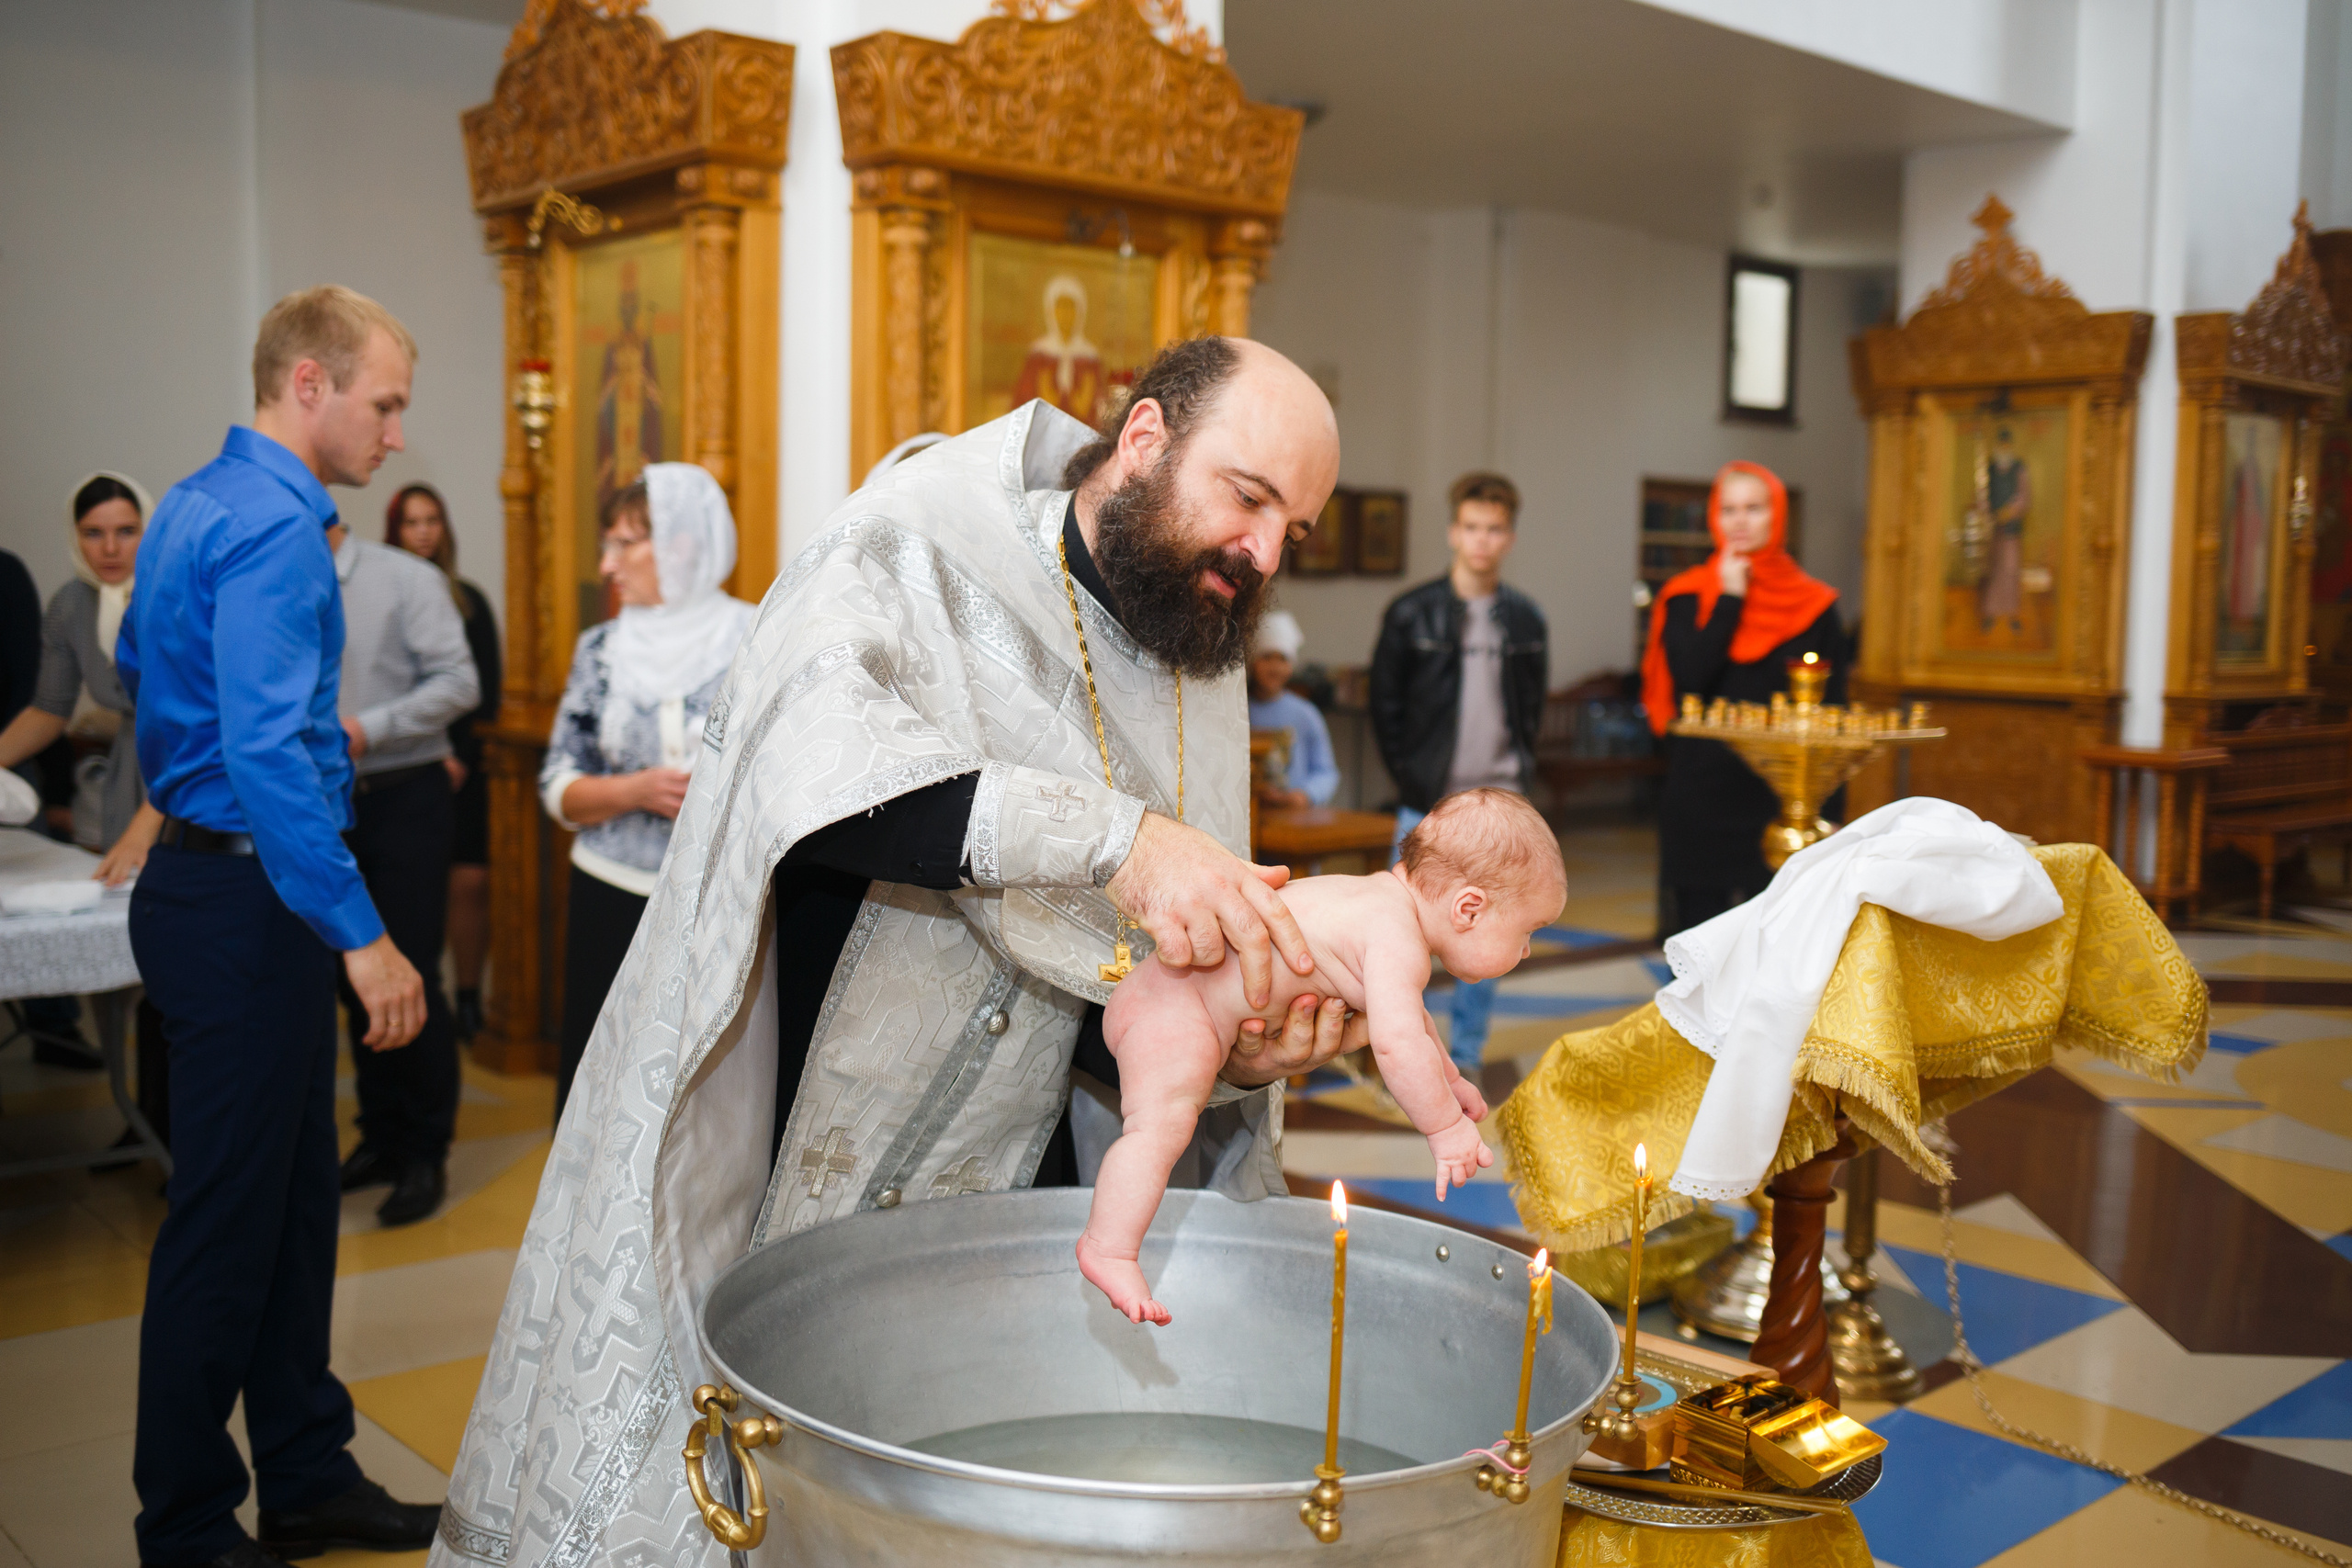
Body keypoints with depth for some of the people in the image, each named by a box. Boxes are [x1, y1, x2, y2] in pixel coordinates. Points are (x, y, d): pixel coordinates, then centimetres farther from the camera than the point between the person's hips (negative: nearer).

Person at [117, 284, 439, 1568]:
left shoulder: (193, 504, 14)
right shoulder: (273, 528, -19)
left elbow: (138, 666, 28)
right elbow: (266, 753, -28)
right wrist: (360, 935, -28)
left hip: (205, 875, 11)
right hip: (247, 907, -11)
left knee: (294, 1206, 16)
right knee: (225, 1226, 0)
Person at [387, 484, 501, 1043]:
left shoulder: (469, 602, 11)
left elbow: (486, 692, 10)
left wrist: (461, 755, -3)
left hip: (460, 765, 2)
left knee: (470, 881, -4)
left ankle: (469, 1001, 6)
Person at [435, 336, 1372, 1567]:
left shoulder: (1197, 682, 8)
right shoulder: (926, 549, -12)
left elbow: (1118, 1016, 9)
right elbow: (809, 748, -35)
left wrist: (1237, 1058, -11)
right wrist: (1114, 836, -41)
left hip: (1001, 1192, 6)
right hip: (774, 1179, -5)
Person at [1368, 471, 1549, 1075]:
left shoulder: (1525, 619, 7)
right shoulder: (1412, 613, 0)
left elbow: (1532, 707, 15)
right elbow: (1385, 704, 2)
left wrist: (1519, 773, 4)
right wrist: (1411, 778, -4)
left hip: (1498, 804, 2)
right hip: (1428, 803, -2)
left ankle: (1466, 1055, 17)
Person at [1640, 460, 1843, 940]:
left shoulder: (1814, 605, 5)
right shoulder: (1685, 597, 4)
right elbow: (1689, 679, -12)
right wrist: (1730, 599, -9)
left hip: (1781, 804, 1)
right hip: (1699, 802, 0)